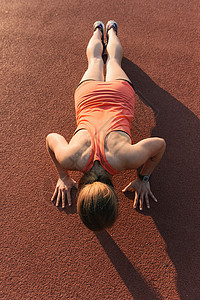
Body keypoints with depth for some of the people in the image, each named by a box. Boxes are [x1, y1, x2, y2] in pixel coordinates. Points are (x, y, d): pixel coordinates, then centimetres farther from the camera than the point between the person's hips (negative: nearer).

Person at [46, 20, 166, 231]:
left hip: (120, 93, 0)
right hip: (88, 94, 1)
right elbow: (51, 138, -15)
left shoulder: (126, 158, -41)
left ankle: (111, 30, 65)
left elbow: (161, 144, -23)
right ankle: (98, 31, 66)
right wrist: (63, 177, -9)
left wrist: (144, 179, -16)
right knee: (95, 60, 38)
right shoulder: (69, 158, -37)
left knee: (113, 60, 37)